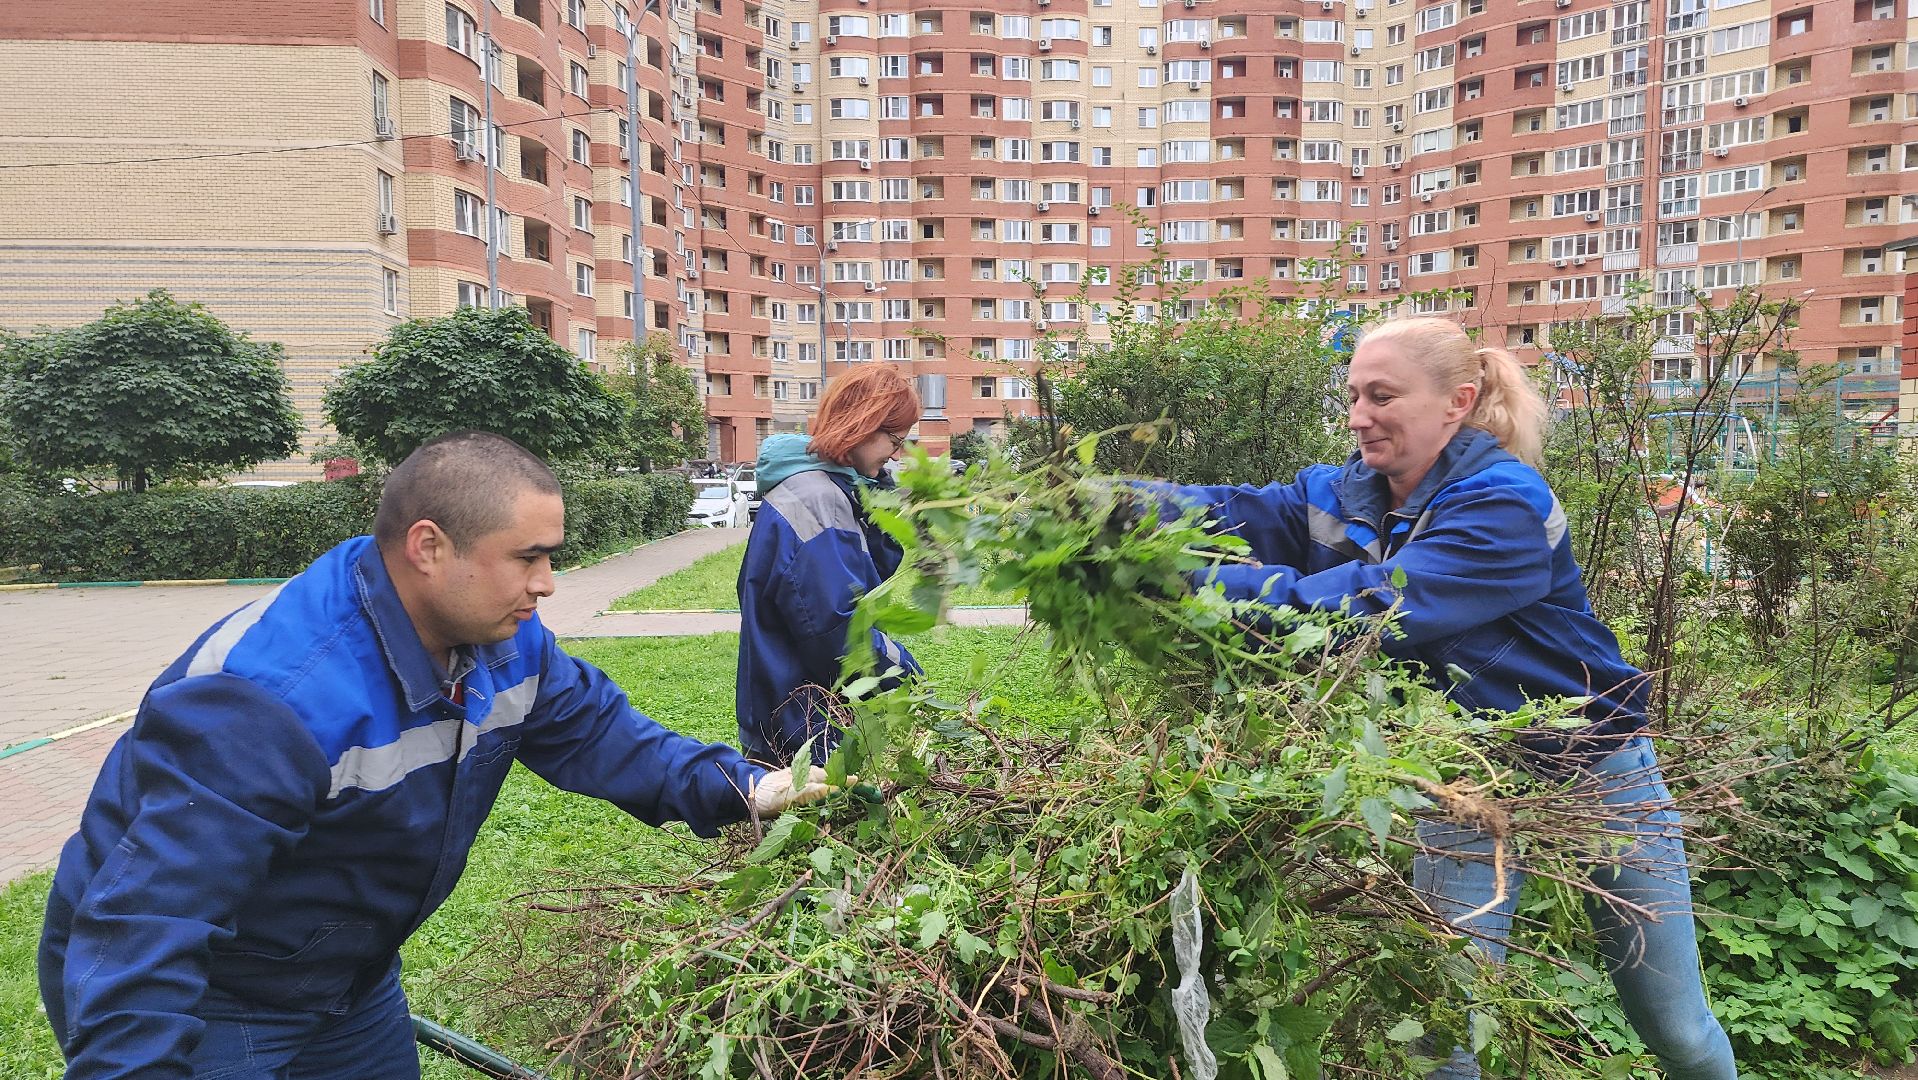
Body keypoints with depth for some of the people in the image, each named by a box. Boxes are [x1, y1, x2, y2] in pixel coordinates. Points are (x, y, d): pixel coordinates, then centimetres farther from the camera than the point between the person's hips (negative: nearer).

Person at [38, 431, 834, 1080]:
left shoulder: (506, 642, -11)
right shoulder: (266, 701, -37)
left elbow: (592, 729, -3)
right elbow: (148, 921, -38)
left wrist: (738, 788, -15)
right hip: (199, 1010, -7)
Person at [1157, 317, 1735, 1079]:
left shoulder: (1505, 503, -26)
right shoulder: (1344, 496, -6)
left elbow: (1374, 607, -39)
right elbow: (1231, 514, -22)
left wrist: (1191, 585, -47)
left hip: (1593, 777, -3)